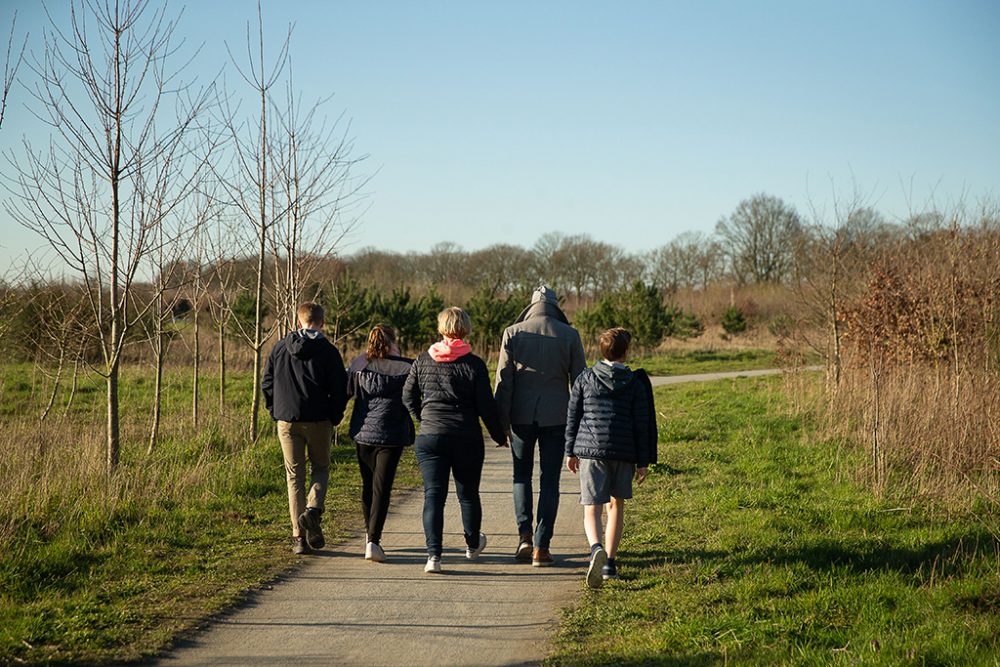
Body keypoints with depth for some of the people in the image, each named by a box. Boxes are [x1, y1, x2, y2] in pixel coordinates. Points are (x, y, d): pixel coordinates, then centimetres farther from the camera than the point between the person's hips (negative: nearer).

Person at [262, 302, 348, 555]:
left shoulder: (280, 348, 5)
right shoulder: (328, 351, -5)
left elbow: (266, 383, 8)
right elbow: (340, 388, -5)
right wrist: (334, 418, 8)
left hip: (287, 421, 2)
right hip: (318, 420, -2)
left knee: (294, 476, 8)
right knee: (320, 468, 17)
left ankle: (299, 537, 5)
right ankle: (313, 508, -12)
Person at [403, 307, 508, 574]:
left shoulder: (423, 360, 1)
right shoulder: (474, 364, -7)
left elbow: (409, 396, 10)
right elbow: (487, 406, -6)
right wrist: (500, 436, 7)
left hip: (430, 438, 1)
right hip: (467, 439, -1)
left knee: (433, 495, 0)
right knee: (468, 494, 17)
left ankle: (433, 554, -14)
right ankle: (473, 544, 38)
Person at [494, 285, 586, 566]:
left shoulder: (513, 333, -1)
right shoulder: (569, 335, 0)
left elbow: (504, 380, -4)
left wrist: (501, 422, -1)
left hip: (521, 416, 0)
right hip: (556, 417, 0)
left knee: (522, 475, 16)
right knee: (549, 481, 5)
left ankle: (525, 536, 2)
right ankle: (541, 546, 1)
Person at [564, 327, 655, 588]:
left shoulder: (585, 378, 6)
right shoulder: (635, 383, 2)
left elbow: (572, 417, 8)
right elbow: (642, 425, 2)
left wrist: (570, 451, 16)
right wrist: (643, 461, 7)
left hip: (590, 449, 0)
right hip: (624, 453, 0)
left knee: (591, 508, -2)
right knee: (617, 504, 18)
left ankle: (597, 549, -31)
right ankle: (609, 562, 16)